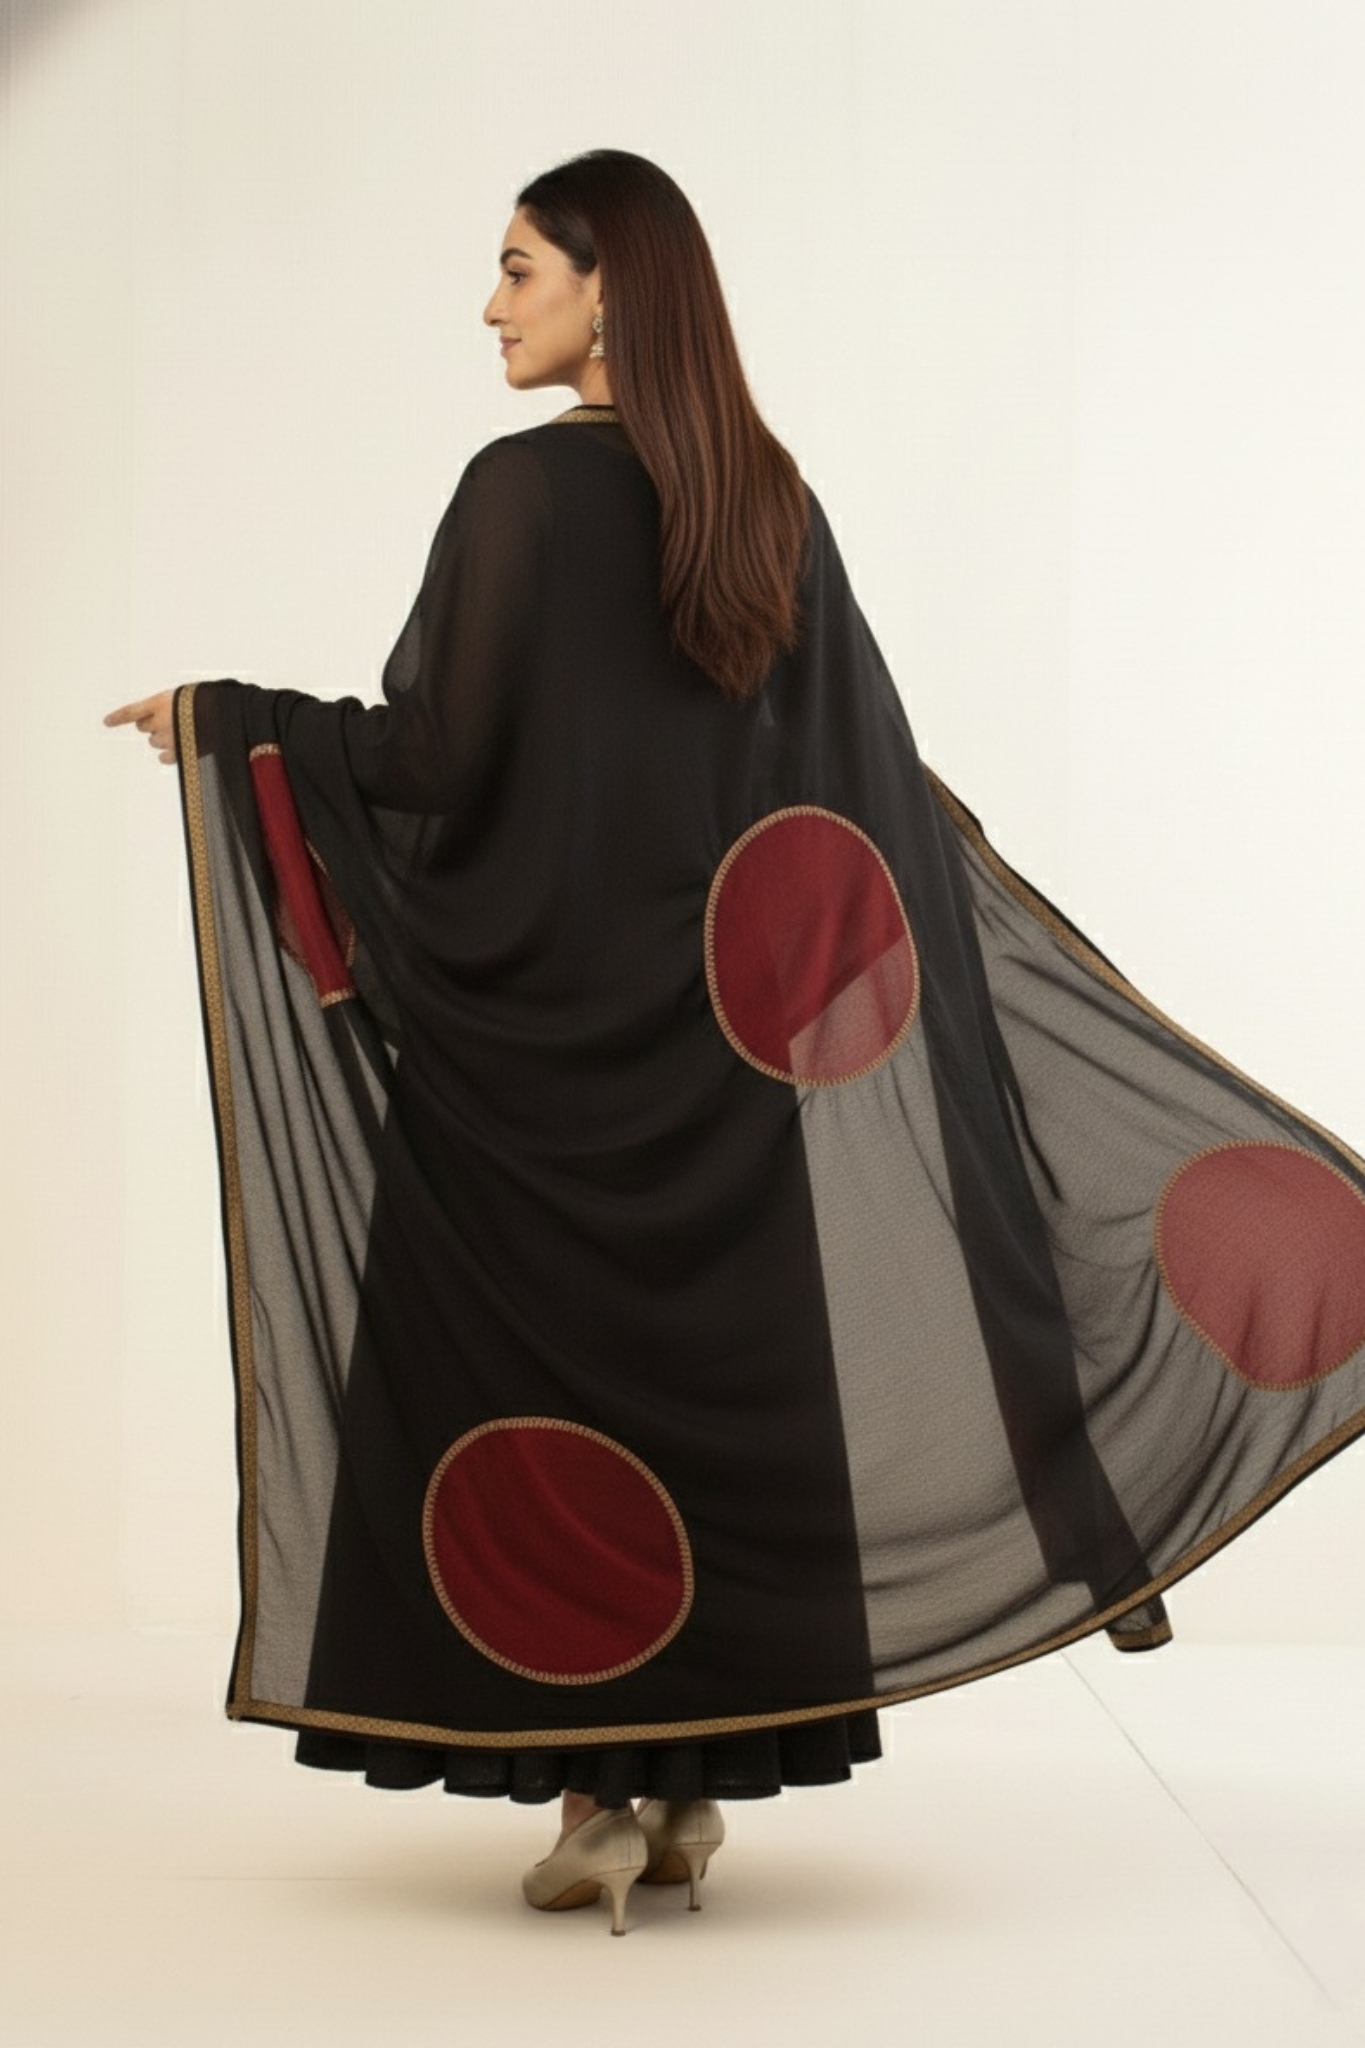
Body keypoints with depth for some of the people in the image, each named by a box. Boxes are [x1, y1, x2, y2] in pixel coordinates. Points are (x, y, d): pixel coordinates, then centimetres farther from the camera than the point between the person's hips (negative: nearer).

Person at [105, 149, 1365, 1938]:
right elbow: (871, 774, 9)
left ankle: (601, 1785, 0)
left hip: (537, 1009, -6)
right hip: (714, 1026, 6)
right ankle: (697, 1784, 13)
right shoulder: (770, 500, 7)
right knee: (712, 1361, 9)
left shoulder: (527, 487, -12)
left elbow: (440, 751, -15)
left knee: (542, 1371, 1)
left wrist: (227, 720, -3)